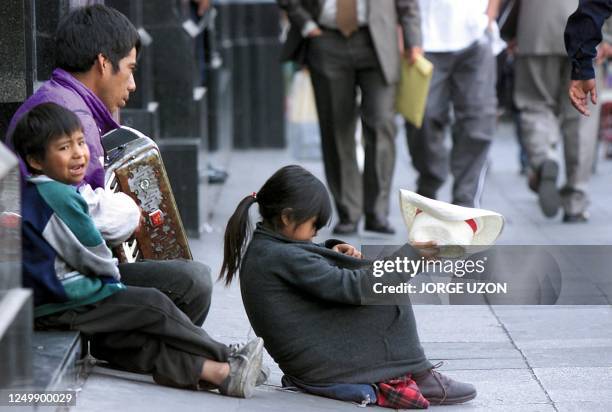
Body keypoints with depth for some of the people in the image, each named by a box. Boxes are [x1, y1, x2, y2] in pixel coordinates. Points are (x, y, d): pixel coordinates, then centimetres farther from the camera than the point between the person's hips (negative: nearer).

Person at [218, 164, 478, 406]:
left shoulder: (261, 248, 8)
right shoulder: (283, 257, -22)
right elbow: (347, 287, -25)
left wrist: (330, 252, 8)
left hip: (297, 360, 10)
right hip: (317, 362, -10)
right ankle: (418, 378, 2)